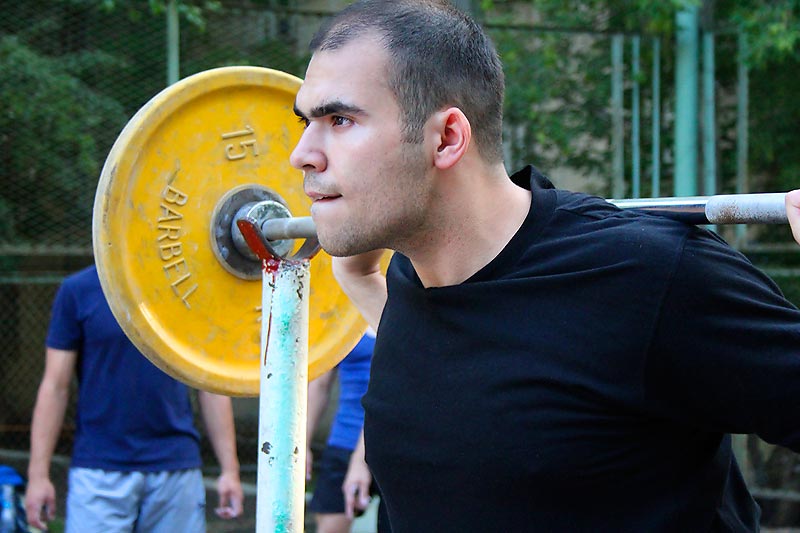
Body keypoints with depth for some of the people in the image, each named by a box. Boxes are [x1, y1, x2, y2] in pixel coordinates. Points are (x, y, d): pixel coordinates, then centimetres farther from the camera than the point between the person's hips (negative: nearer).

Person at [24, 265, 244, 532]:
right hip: (99, 468, -2)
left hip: (177, 470, 2)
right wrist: (38, 473, -4)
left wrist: (230, 468, 5)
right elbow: (55, 386, 1)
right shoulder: (78, 290, 1)